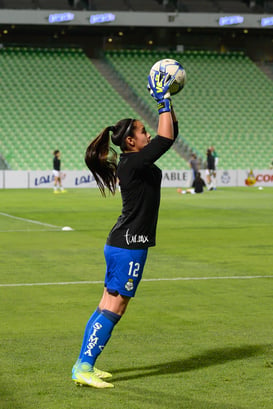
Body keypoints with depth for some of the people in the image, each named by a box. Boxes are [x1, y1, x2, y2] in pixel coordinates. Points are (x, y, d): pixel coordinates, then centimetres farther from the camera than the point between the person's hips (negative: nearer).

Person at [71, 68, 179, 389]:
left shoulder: (134, 161, 11)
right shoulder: (133, 163, -16)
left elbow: (170, 134, 19)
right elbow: (166, 137, -21)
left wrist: (166, 102, 11)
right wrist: (163, 101, -12)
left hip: (121, 245, 10)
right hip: (129, 246, -10)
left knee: (109, 306, 13)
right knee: (113, 308, -6)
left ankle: (84, 365, 18)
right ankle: (84, 367, -3)